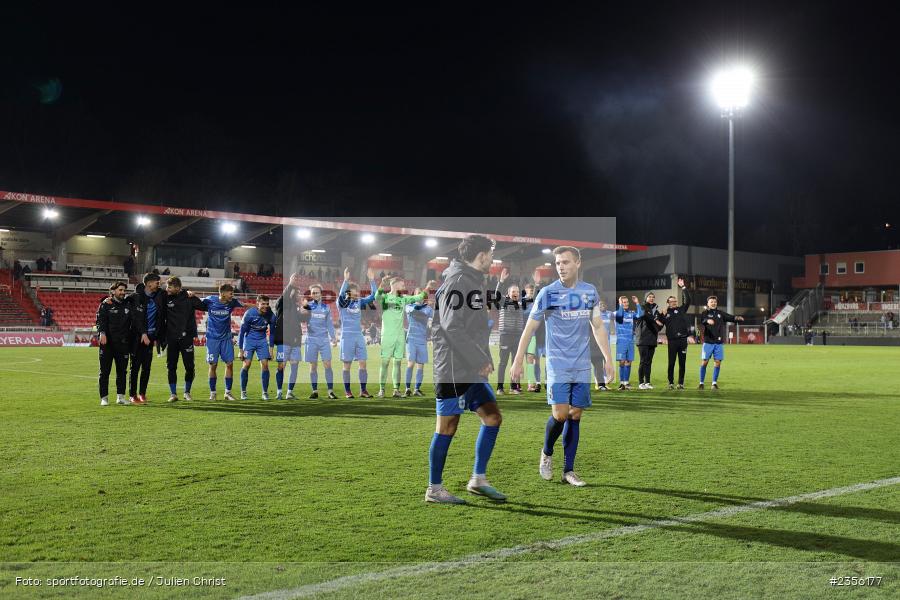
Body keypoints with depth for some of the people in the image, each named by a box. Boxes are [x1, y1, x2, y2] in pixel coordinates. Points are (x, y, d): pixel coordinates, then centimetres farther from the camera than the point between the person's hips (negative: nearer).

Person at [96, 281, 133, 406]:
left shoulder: (127, 305, 14)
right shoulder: (105, 305, -1)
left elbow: (131, 323, 18)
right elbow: (100, 320, -13)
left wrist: (129, 341, 12)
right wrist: (102, 333, -28)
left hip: (123, 343, 4)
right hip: (107, 342, -4)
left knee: (122, 371, 7)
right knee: (105, 371, 0)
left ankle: (120, 396, 13)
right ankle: (104, 397, 5)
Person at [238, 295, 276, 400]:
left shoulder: (271, 315, -12)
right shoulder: (249, 313, -19)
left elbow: (271, 332, 3)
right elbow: (242, 331, -11)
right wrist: (241, 350, -10)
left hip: (262, 340, 2)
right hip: (249, 339, -2)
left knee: (265, 364, -8)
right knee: (247, 364, -11)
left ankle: (265, 392, 2)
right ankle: (243, 392, 3)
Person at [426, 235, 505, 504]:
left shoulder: (473, 280, 18)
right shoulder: (459, 281, -14)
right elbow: (452, 327, -22)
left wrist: (482, 359, 17)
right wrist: (481, 360, -18)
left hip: (472, 370, 10)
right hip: (454, 369, -10)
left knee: (492, 416, 8)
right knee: (447, 425, -2)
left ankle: (478, 479, 17)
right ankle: (435, 489, 10)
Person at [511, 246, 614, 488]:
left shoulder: (590, 291, 5)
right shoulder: (548, 293, -7)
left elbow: (598, 327, 14)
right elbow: (530, 328, -3)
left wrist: (608, 358, 11)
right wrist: (518, 361, -5)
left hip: (582, 367, 4)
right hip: (557, 365, -4)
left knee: (575, 416, 5)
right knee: (560, 414, -11)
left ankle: (568, 470, 15)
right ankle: (546, 453, 18)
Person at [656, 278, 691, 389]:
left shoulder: (681, 310, 12)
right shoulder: (665, 313, 8)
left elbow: (688, 300, 2)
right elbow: (659, 325, 0)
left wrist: (683, 287, -3)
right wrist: (662, 315, -13)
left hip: (683, 340, 2)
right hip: (672, 341, -2)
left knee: (682, 363, 5)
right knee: (671, 363, 1)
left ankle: (681, 383, 12)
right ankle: (671, 383, 10)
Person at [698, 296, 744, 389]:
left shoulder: (720, 313, 11)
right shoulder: (705, 313, 0)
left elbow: (730, 317, -1)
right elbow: (701, 320, -20)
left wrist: (737, 318, -24)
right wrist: (707, 321, -43)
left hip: (719, 343, 3)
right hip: (708, 342, -3)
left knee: (718, 363, 3)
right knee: (704, 362, -3)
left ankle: (714, 383, 13)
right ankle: (701, 383, 6)